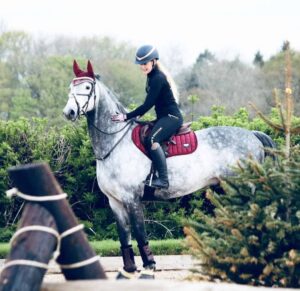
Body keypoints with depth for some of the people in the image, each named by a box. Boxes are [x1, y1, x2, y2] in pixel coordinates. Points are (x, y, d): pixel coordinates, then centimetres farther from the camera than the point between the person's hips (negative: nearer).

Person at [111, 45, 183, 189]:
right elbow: (149, 103, 22)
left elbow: (148, 104, -21)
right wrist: (137, 115, 15)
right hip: (163, 117, 11)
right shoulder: (152, 76, 13)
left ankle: (163, 180, -31)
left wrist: (127, 117, -20)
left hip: (172, 117, -11)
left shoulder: (158, 78, -17)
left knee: (152, 140, -30)